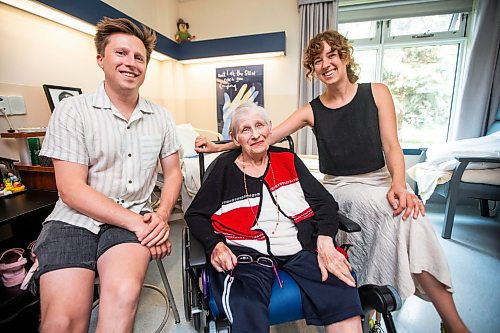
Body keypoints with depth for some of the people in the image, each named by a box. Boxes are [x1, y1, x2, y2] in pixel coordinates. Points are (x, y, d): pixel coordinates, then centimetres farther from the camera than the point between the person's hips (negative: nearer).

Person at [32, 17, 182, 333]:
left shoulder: (161, 117, 6)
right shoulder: (72, 111, -4)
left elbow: (173, 172, 10)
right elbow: (72, 189, -9)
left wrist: (162, 215, -8)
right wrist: (137, 223, -17)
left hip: (135, 219, 2)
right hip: (75, 219, -1)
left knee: (124, 293, -26)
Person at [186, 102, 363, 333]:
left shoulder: (288, 160, 12)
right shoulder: (225, 169, 7)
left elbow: (324, 202, 8)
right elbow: (195, 215, 11)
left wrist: (325, 241, -10)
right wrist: (215, 244, -8)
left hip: (300, 247, 3)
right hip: (246, 254, -2)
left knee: (343, 294, -21)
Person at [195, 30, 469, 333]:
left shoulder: (376, 93, 3)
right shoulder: (311, 111, 1)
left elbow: (392, 146, -2)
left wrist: (398, 184, -20)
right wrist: (219, 147, -4)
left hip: (381, 180, 1)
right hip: (339, 187, -1)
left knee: (408, 210, -29)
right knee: (387, 205, -28)